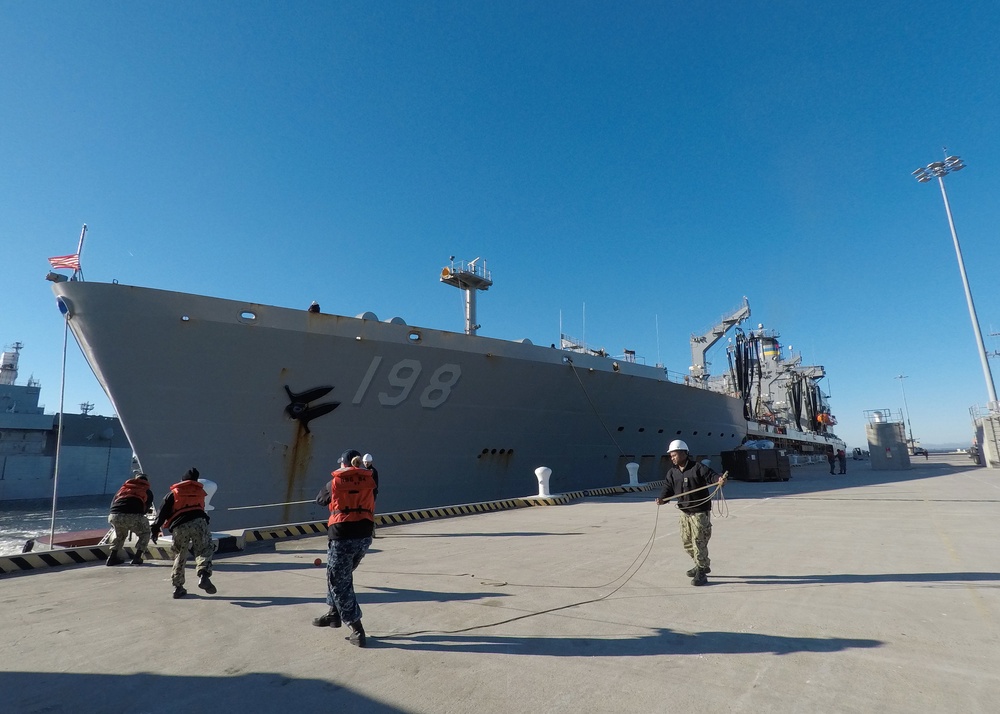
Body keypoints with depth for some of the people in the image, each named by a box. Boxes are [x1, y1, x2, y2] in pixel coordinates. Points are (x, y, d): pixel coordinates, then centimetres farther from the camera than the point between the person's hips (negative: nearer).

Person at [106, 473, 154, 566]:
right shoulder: (148, 491, 21)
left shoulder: (124, 486, 29)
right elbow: (146, 509, 23)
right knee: (144, 533, 25)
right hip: (134, 517, -3)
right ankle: (137, 558, 15)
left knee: (120, 535, 35)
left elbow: (112, 503, 26)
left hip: (114, 516, 4)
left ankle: (112, 557, 28)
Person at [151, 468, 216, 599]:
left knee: (179, 556, 15)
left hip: (179, 527, 1)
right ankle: (204, 576, -21)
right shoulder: (199, 490, 24)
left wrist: (156, 529, 13)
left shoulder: (173, 493, 20)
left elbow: (163, 512, 11)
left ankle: (178, 587, 17)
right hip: (198, 522, -1)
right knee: (204, 550, 4)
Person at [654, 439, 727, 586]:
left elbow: (712, 476, -21)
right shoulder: (672, 473, 6)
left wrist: (720, 479, -44)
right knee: (686, 541, 16)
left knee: (699, 542, -4)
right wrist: (661, 498, -17)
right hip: (684, 512, 8)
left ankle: (701, 573, 8)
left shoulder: (698, 468, -13)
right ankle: (703, 565, 36)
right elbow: (668, 488, 1)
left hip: (700, 512, -7)